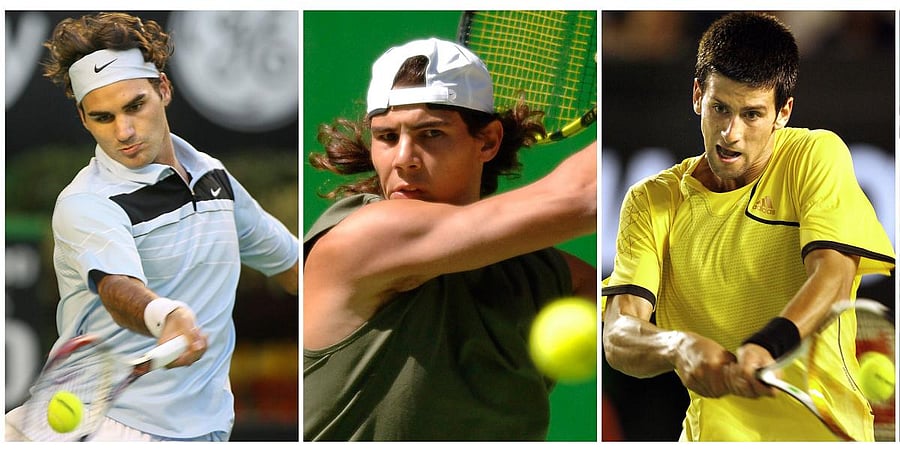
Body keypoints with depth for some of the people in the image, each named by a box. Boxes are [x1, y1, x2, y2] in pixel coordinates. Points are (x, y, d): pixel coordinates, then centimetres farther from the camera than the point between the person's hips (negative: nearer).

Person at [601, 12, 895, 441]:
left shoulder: (816, 156, 7)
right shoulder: (652, 201, 11)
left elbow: (832, 276, -9)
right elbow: (618, 336, -1)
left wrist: (765, 347, -29)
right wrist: (680, 346, -25)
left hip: (823, 431, -1)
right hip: (712, 434, 1)